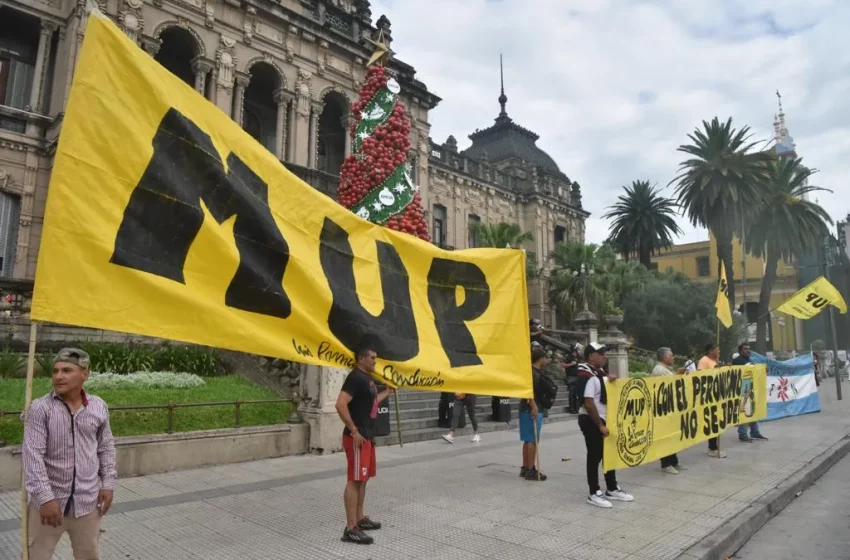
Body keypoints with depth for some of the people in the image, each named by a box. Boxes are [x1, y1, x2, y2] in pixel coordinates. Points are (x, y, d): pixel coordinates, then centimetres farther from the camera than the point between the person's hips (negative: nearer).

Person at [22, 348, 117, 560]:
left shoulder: (99, 407, -1)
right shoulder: (40, 407, -12)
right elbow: (32, 455, -14)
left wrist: (108, 483, 4)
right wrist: (45, 497, -18)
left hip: (88, 500, 3)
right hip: (49, 498, -2)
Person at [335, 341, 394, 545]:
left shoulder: (368, 379, 14)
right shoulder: (355, 377, -17)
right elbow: (340, 405, -27)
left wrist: (388, 392, 32)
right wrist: (354, 431, -24)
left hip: (368, 436, 10)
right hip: (357, 437, -10)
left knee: (363, 479, 18)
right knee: (355, 480, -7)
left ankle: (360, 519, 30)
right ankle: (351, 529, -2)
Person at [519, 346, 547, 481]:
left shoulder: (536, 371, 15)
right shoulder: (532, 372, -15)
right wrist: (534, 406, -29)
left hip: (529, 409, 10)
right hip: (531, 409, -10)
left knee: (528, 440, 13)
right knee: (533, 440, -6)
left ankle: (525, 468, 20)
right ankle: (531, 471, -2)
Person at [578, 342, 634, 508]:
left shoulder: (599, 372, 9)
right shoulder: (587, 376, -20)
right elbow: (588, 403, -25)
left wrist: (611, 378, -1)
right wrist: (600, 425, -21)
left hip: (602, 419, 10)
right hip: (591, 421, -10)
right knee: (595, 457, -1)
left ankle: (612, 489, 29)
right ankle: (594, 494, 10)